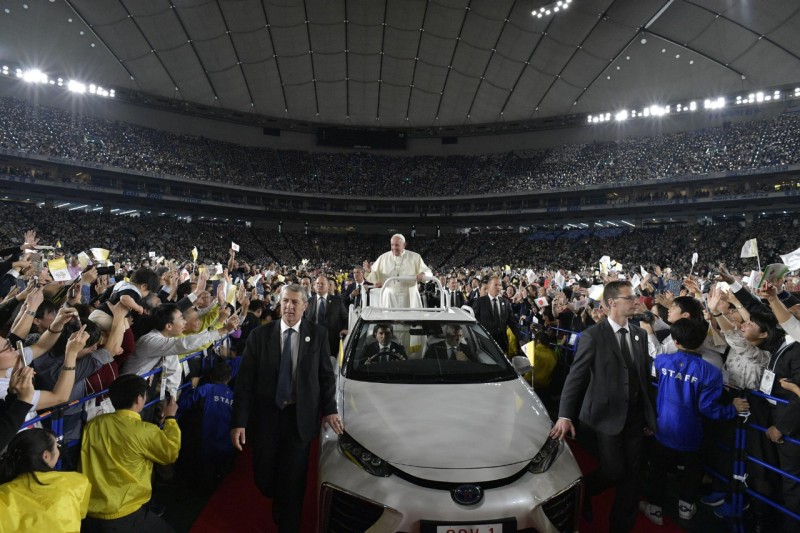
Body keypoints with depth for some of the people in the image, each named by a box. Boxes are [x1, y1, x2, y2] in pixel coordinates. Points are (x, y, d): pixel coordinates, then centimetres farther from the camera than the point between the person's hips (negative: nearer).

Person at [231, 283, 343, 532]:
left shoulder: (318, 334, -4)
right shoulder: (260, 335, -5)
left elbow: (326, 376, 1)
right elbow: (244, 380, -6)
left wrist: (329, 409, -8)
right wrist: (239, 421, -11)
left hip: (300, 418, -1)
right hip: (265, 417, 1)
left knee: (292, 482, 8)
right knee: (264, 478, 14)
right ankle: (279, 504, 49)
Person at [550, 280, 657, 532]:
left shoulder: (640, 334, 5)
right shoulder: (593, 335, -12)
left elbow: (645, 376, 11)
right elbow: (576, 376, -13)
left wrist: (650, 414, 11)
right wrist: (565, 415, -19)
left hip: (636, 415, 5)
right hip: (608, 416, -5)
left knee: (631, 474, 13)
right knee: (614, 471, -3)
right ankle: (582, 491, 29)